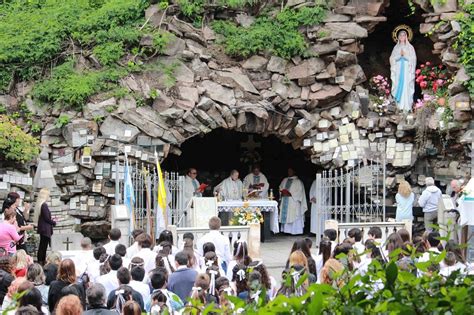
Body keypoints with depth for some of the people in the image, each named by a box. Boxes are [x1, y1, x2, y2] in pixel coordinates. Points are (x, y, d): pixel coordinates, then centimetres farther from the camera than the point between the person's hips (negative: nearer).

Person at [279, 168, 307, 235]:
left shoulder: (298, 181, -2)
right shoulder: (285, 180, 16)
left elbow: (299, 192, -9)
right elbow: (280, 188, 20)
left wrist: (290, 194, -17)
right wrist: (282, 193, -3)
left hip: (293, 202, -6)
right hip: (285, 202, 6)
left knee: (293, 216, -9)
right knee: (285, 216, 2)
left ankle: (295, 231, -8)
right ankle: (286, 229, 6)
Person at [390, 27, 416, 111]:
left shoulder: (410, 47, 7)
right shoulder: (396, 47, 13)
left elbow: (413, 59, 1)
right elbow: (392, 59, 7)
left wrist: (405, 55, -11)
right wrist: (399, 55, -9)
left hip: (407, 70, -2)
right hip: (398, 70, 2)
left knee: (407, 87, -10)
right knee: (398, 86, -5)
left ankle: (407, 106, -11)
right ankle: (399, 105, -4)